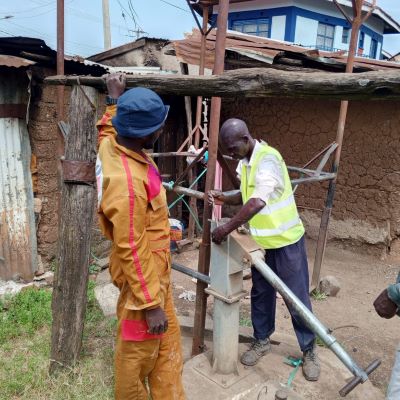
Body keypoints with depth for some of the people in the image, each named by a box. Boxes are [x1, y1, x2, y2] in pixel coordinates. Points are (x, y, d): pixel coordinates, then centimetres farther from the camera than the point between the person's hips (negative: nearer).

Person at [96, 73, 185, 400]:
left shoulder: (112, 145, -5)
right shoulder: (126, 183, -33)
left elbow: (108, 127, 24)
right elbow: (130, 251, -28)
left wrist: (115, 99, 33)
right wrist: (151, 304, -20)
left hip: (156, 273, 10)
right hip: (141, 279, -10)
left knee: (167, 348, 22)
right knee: (138, 355, 14)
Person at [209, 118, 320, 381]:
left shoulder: (268, 159, -25)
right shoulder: (245, 162, 3)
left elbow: (258, 202, -35)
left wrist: (227, 228, -29)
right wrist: (225, 198, -3)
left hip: (286, 240, -7)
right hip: (261, 241, 8)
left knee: (297, 298, 6)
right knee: (261, 293, 17)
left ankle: (309, 349, 25)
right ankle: (262, 340, 35)